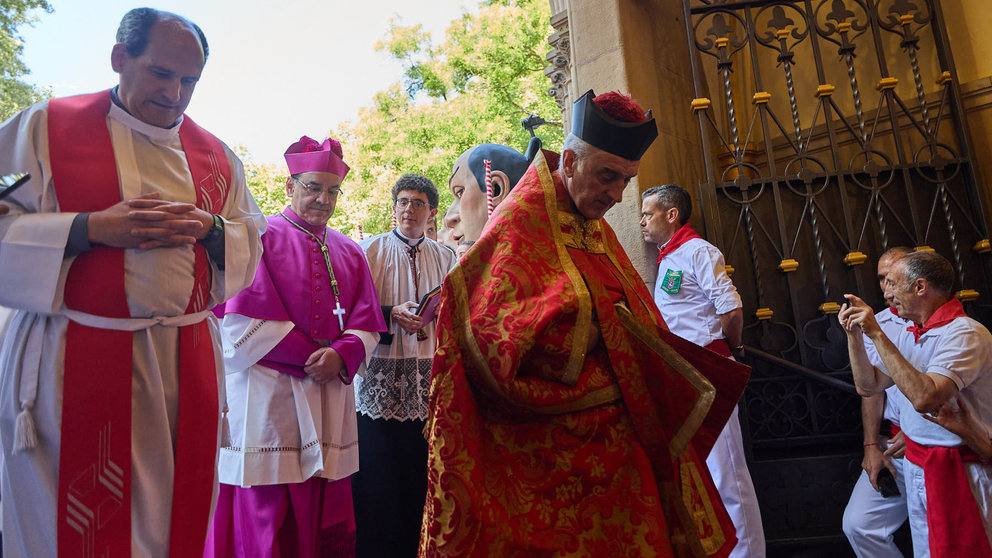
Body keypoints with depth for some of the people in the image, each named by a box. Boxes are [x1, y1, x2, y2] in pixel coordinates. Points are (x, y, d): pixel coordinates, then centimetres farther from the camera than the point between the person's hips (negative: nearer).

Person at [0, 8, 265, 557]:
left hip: (186, 362, 3)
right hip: (74, 361, -2)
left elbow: (252, 240, 12)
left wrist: (210, 228, -8)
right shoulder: (44, 126, 2)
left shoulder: (215, 154, 11)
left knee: (173, 511, 10)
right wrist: (91, 228, -16)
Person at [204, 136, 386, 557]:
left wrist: (341, 356, -12)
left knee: (325, 517, 9)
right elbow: (244, 318, -9)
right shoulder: (261, 238, 0)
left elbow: (366, 322, 8)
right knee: (265, 515, 0)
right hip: (269, 395, -4)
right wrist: (312, 358, -10)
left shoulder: (349, 252, 15)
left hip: (331, 395, 5)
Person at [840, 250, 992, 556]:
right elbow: (868, 385, 8)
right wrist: (854, 334, -3)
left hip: (958, 472, -7)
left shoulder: (965, 333, -20)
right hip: (916, 468, 8)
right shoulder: (909, 334, 6)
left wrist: (877, 335, -30)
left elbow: (924, 397, -33)